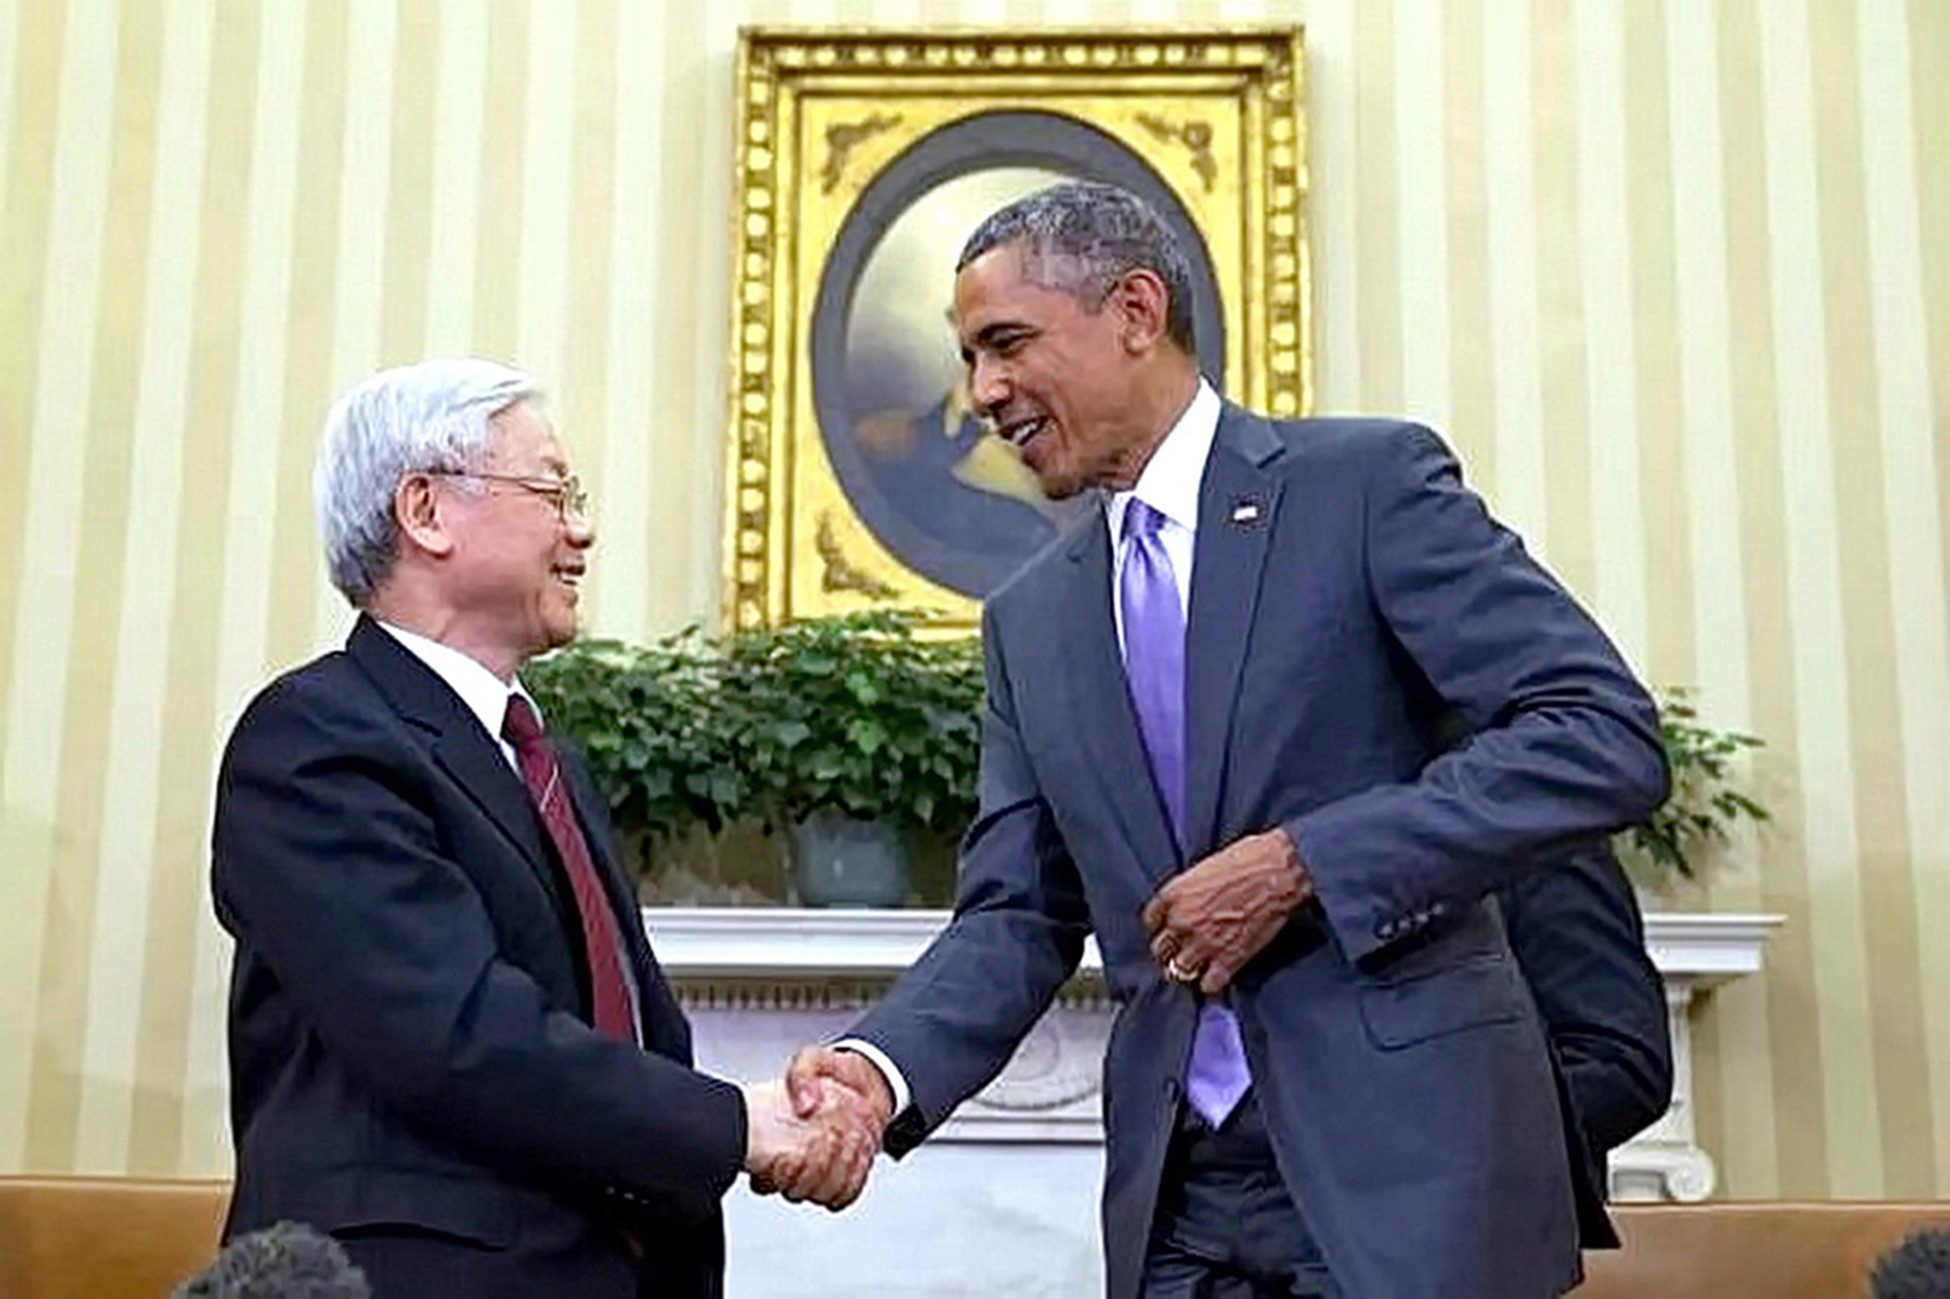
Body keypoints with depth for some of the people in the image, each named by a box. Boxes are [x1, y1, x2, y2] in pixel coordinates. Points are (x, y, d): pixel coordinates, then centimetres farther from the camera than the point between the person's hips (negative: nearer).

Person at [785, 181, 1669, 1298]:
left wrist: (1300, 863, -17)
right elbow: (1017, 916, 10)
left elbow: (1607, 738, -12)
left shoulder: (1369, 483, -5)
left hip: (1405, 1158, -5)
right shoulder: (1029, 620, 12)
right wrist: (886, 1068, -9)